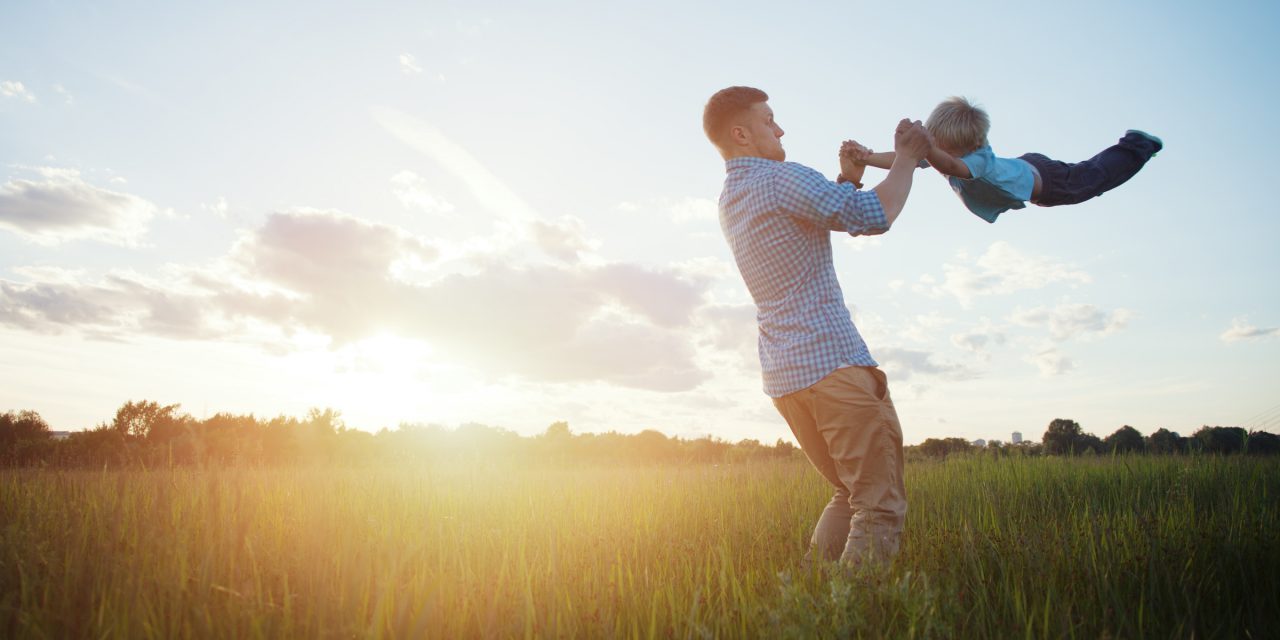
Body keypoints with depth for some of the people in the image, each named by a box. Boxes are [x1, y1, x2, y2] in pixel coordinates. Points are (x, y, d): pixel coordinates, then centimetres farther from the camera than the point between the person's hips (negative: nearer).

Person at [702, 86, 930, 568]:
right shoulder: (780, 178, -9)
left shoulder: (729, 201, 18)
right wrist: (906, 157, 2)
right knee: (881, 505, -4)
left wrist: (847, 180, 17)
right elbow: (875, 216, -13)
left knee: (850, 494, 18)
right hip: (832, 362, -9)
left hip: (782, 376, 9)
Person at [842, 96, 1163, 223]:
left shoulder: (980, 158, -49)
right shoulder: (949, 145, -32)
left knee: (1092, 177, 20)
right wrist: (866, 158, -61)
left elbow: (950, 167, -72)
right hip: (1021, 167, 7)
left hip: (1042, 179, -7)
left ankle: (1136, 145, 44)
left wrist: (923, 148, -90)